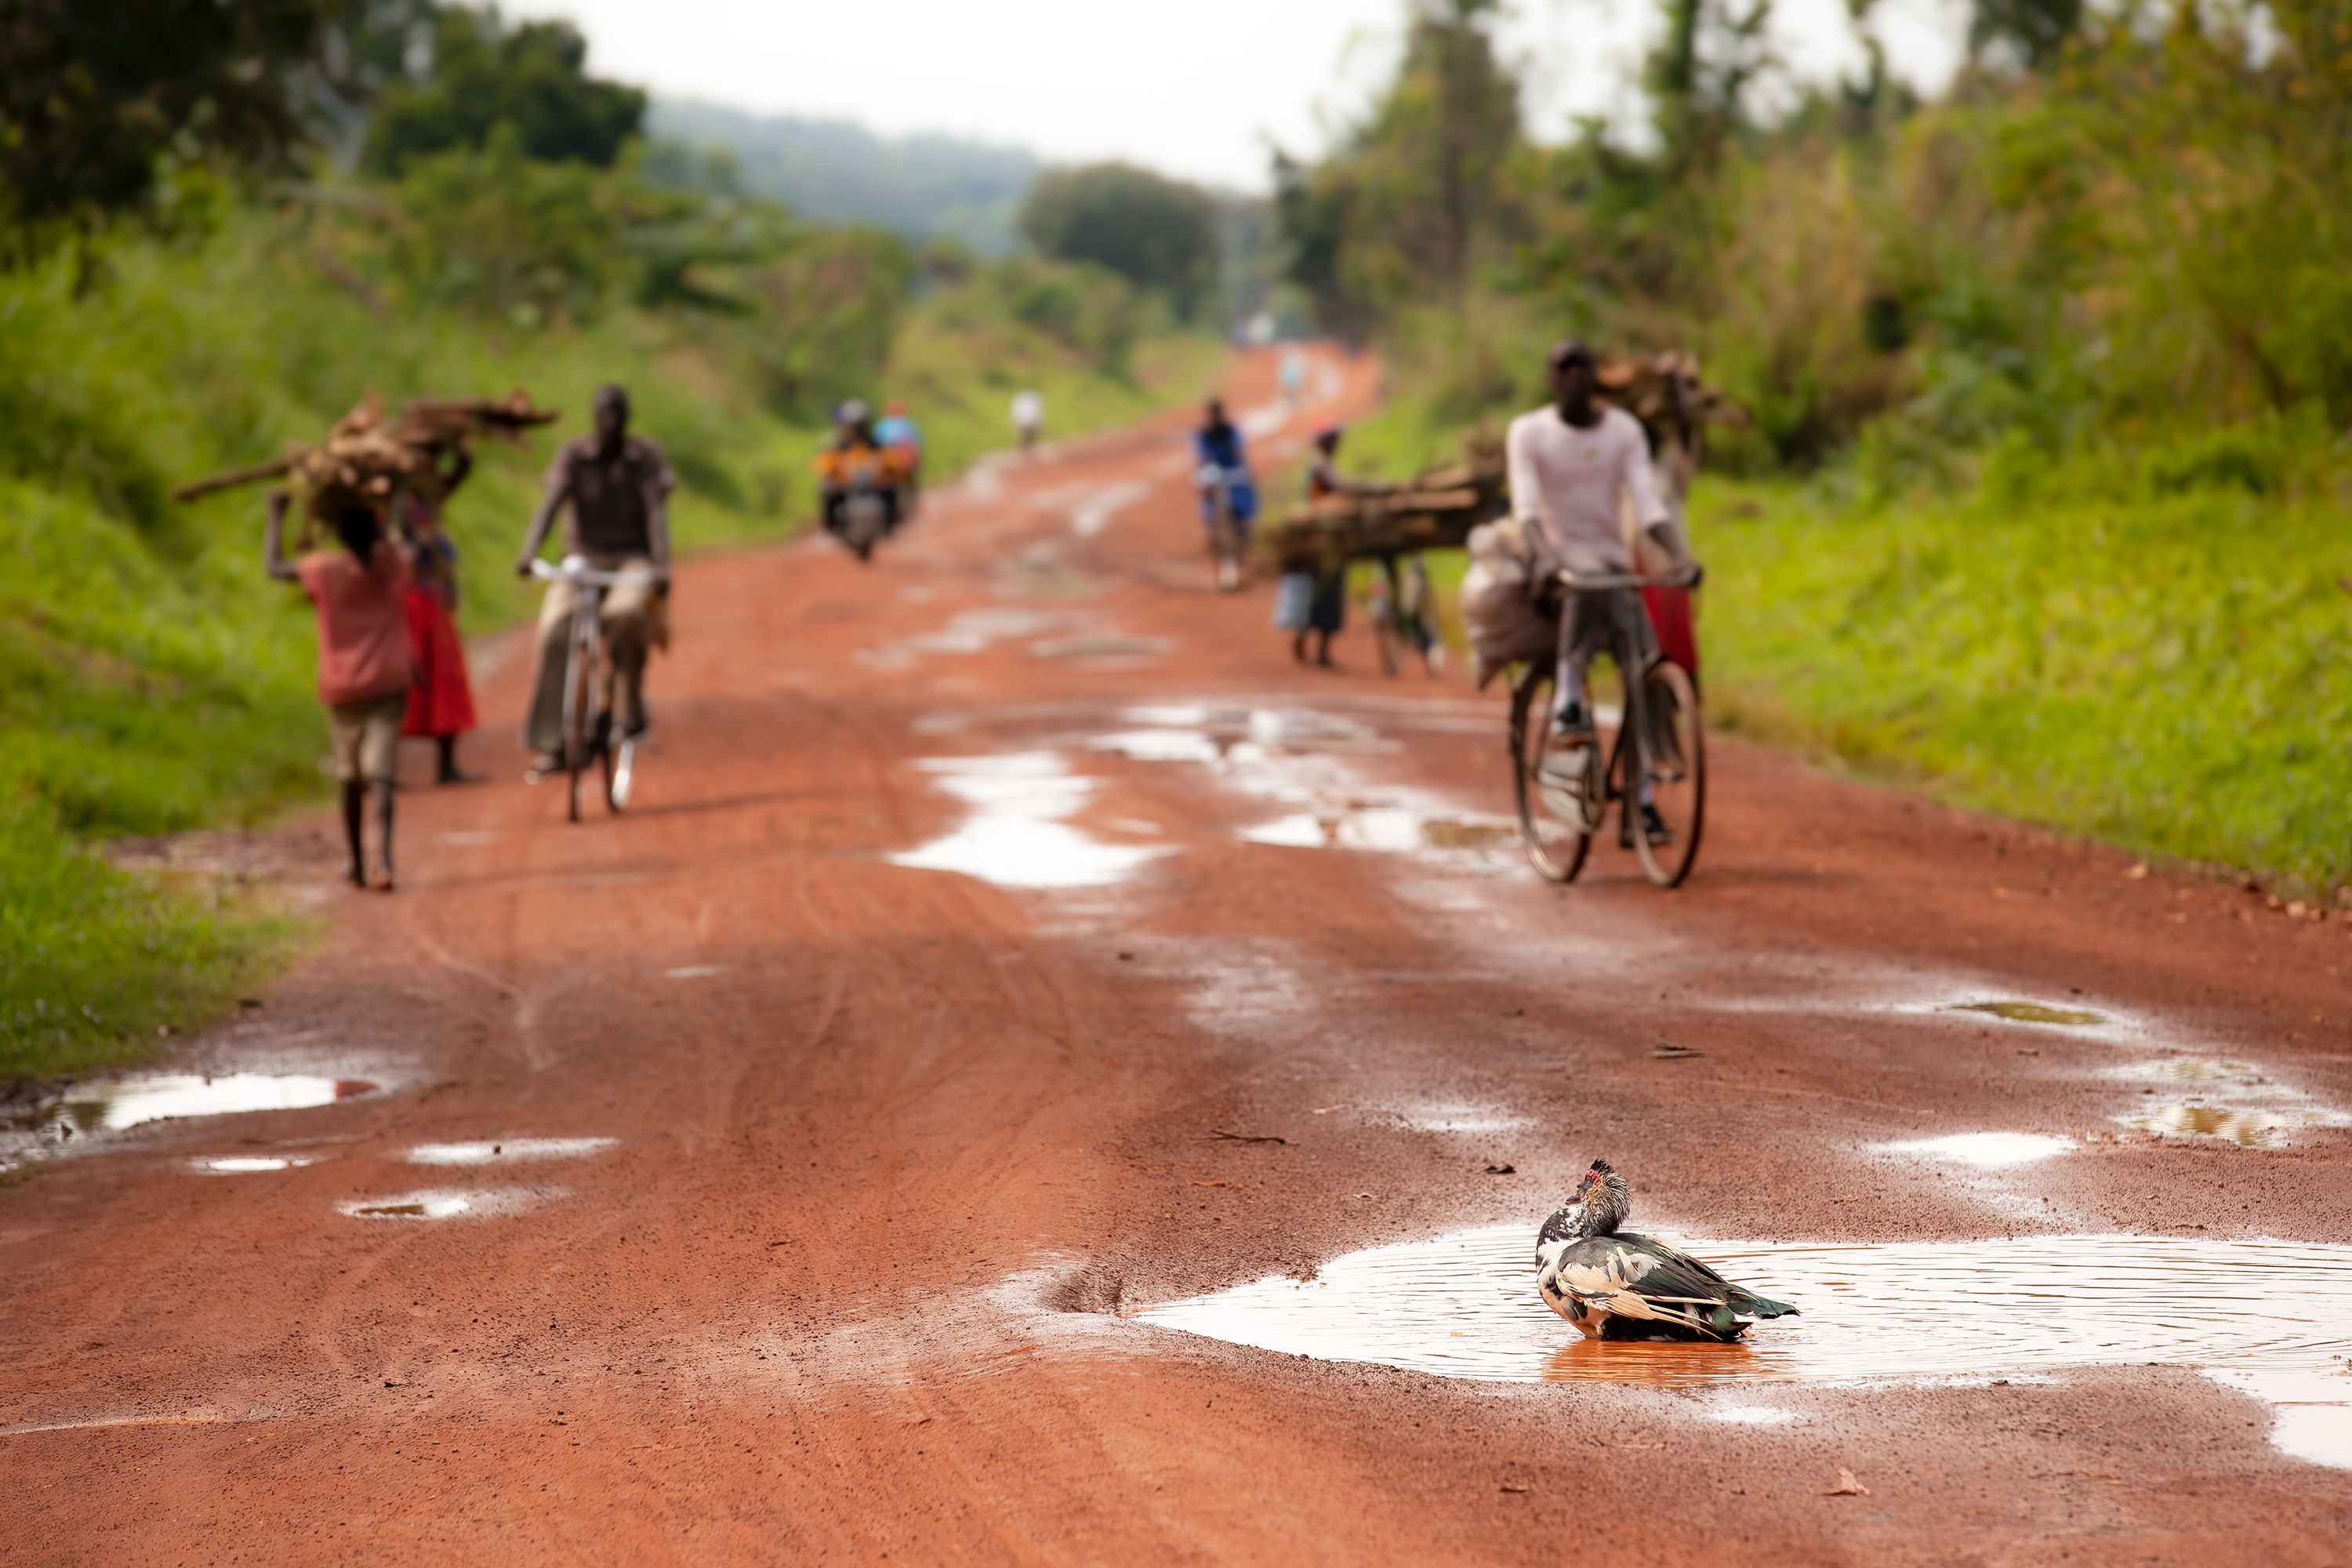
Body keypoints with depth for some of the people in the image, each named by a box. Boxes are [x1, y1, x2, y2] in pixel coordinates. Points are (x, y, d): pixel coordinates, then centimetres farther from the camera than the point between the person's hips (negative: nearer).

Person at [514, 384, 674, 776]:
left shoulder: (646, 458, -3)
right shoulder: (573, 455, -1)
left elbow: (657, 512, -13)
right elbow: (550, 503, -14)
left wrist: (661, 567, -29)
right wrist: (528, 553, -31)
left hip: (633, 560, -1)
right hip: (584, 558, 1)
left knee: (626, 612, -37)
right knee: (553, 632, -25)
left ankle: (632, 705, -15)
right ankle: (550, 744, -20)